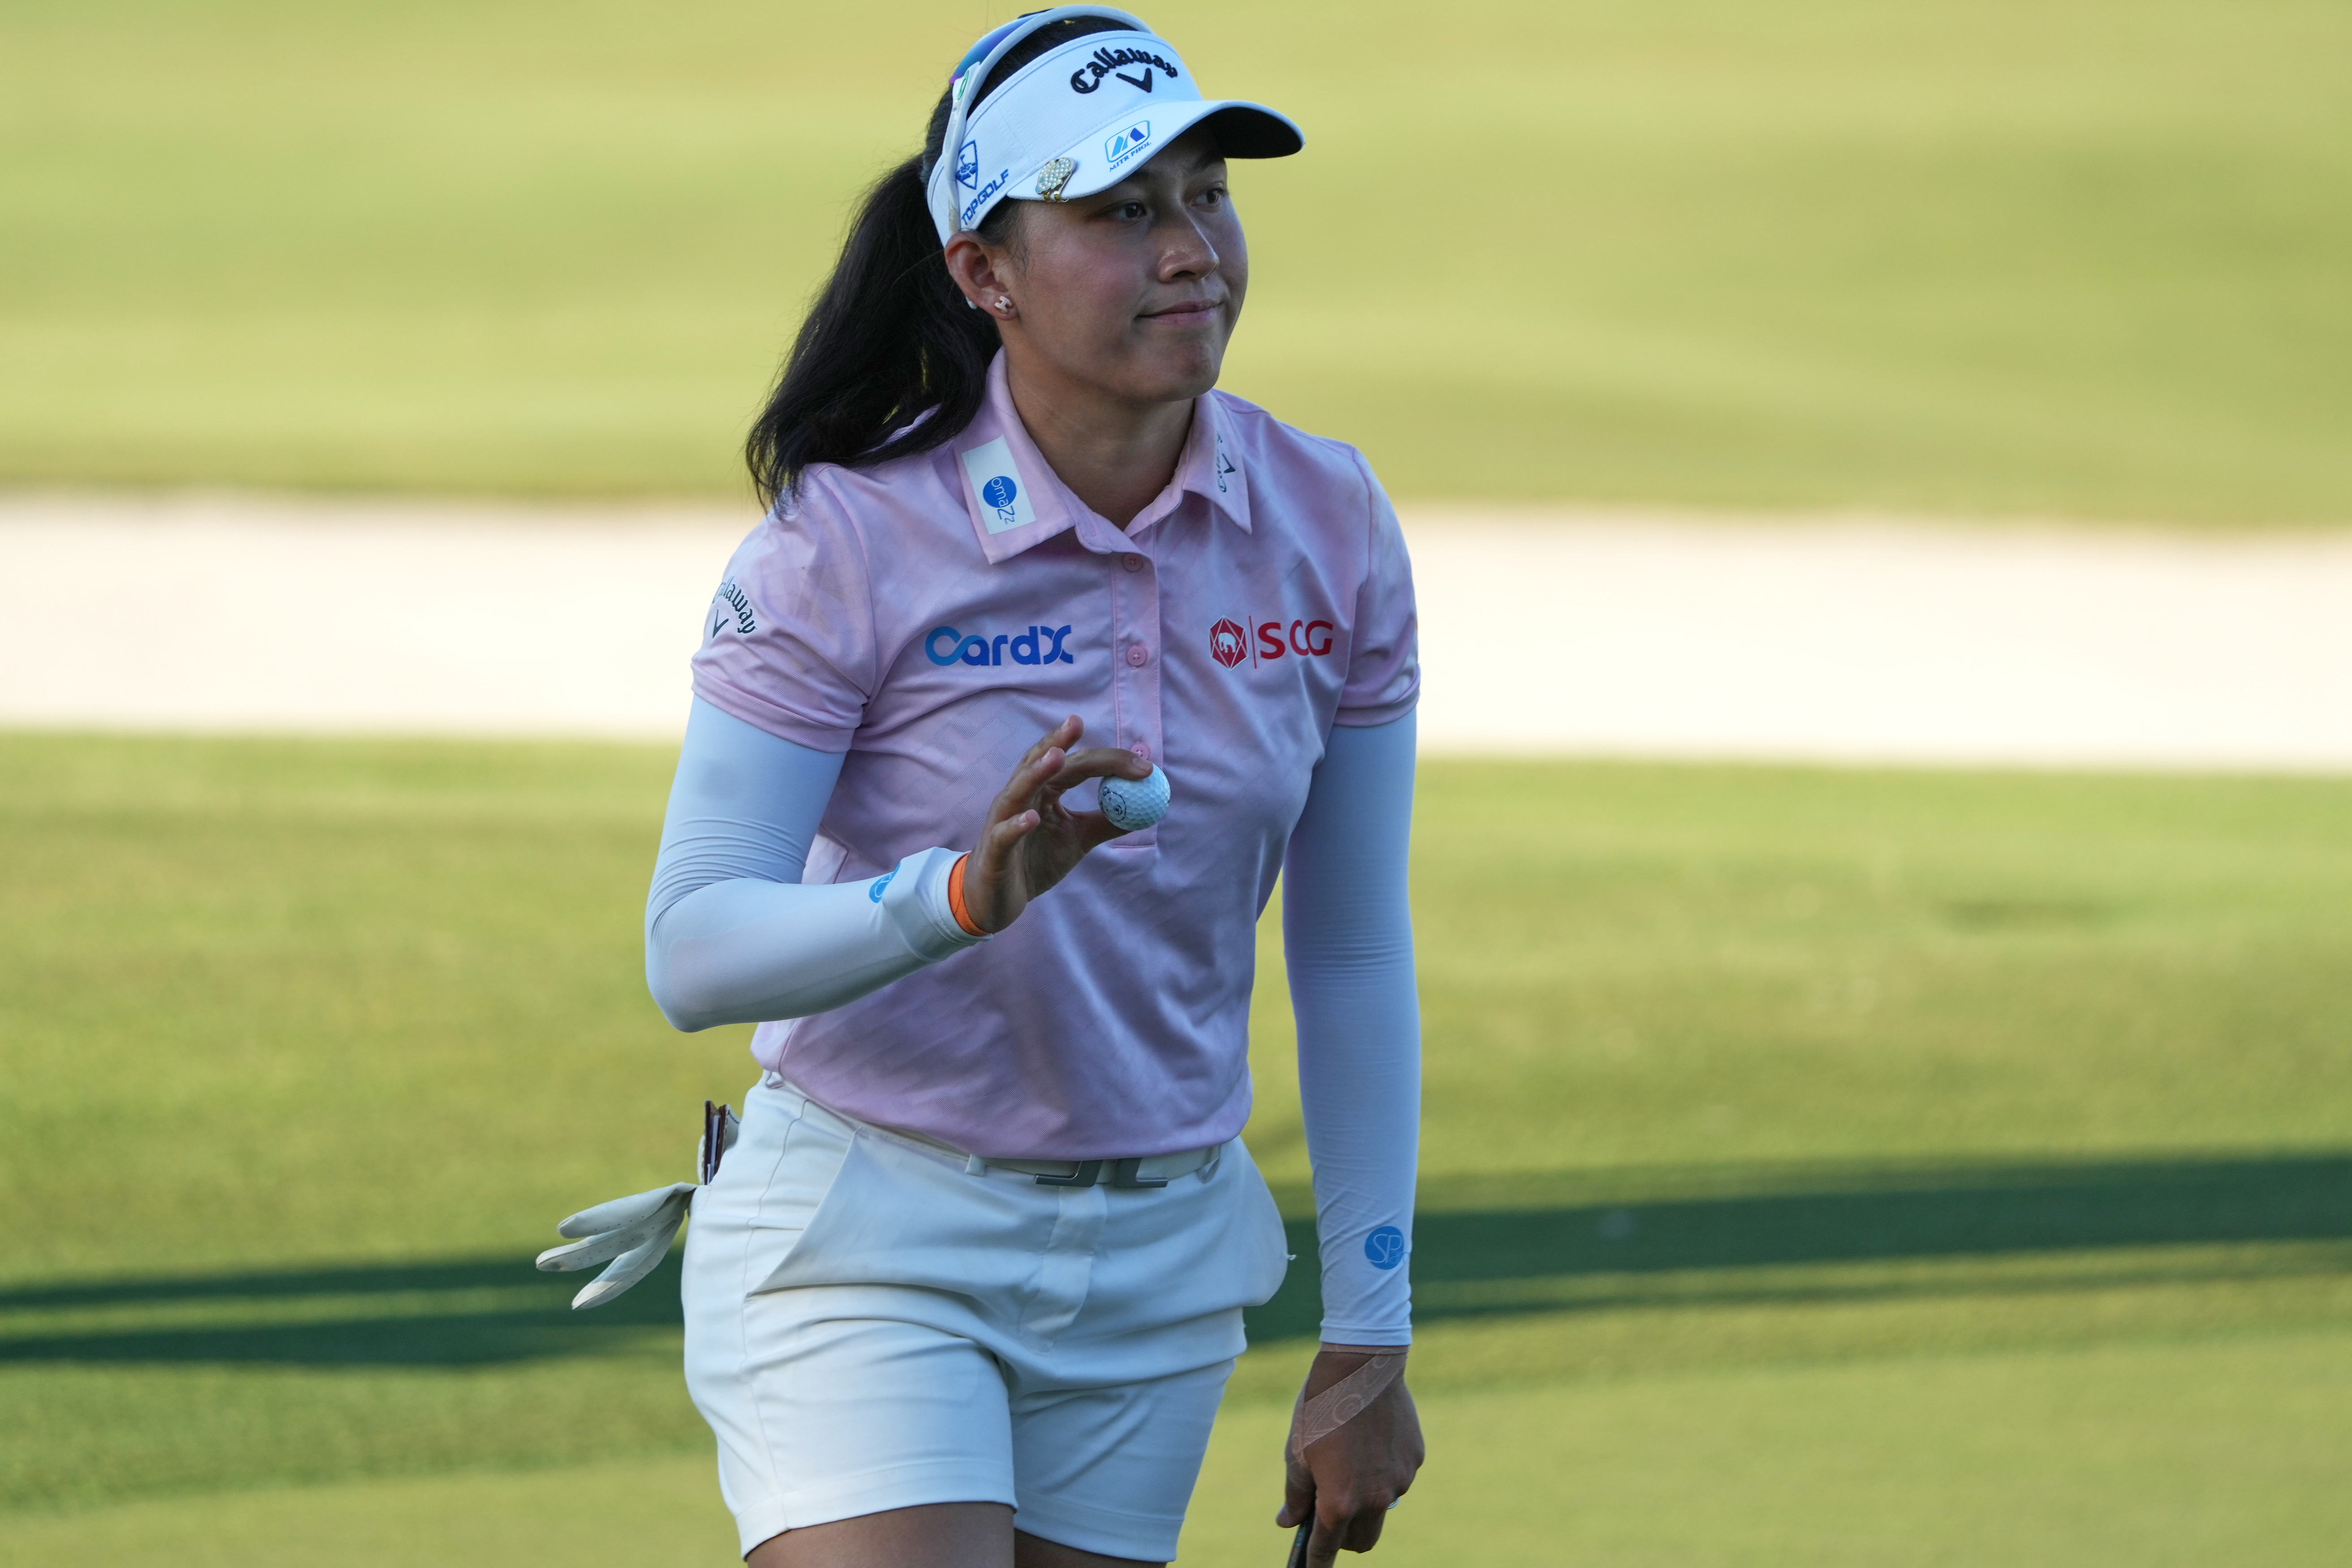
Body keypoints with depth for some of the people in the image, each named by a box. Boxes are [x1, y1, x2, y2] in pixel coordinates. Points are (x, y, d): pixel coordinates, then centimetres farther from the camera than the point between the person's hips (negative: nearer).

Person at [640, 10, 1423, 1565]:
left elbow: (1352, 956, 5)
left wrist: (1368, 1338, 5)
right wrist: (958, 897, -36)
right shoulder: (852, 540, -14)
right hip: (866, 1246, -4)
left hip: (1159, 1259, 4)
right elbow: (691, 950, -18)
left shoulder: (1330, 527, -3)